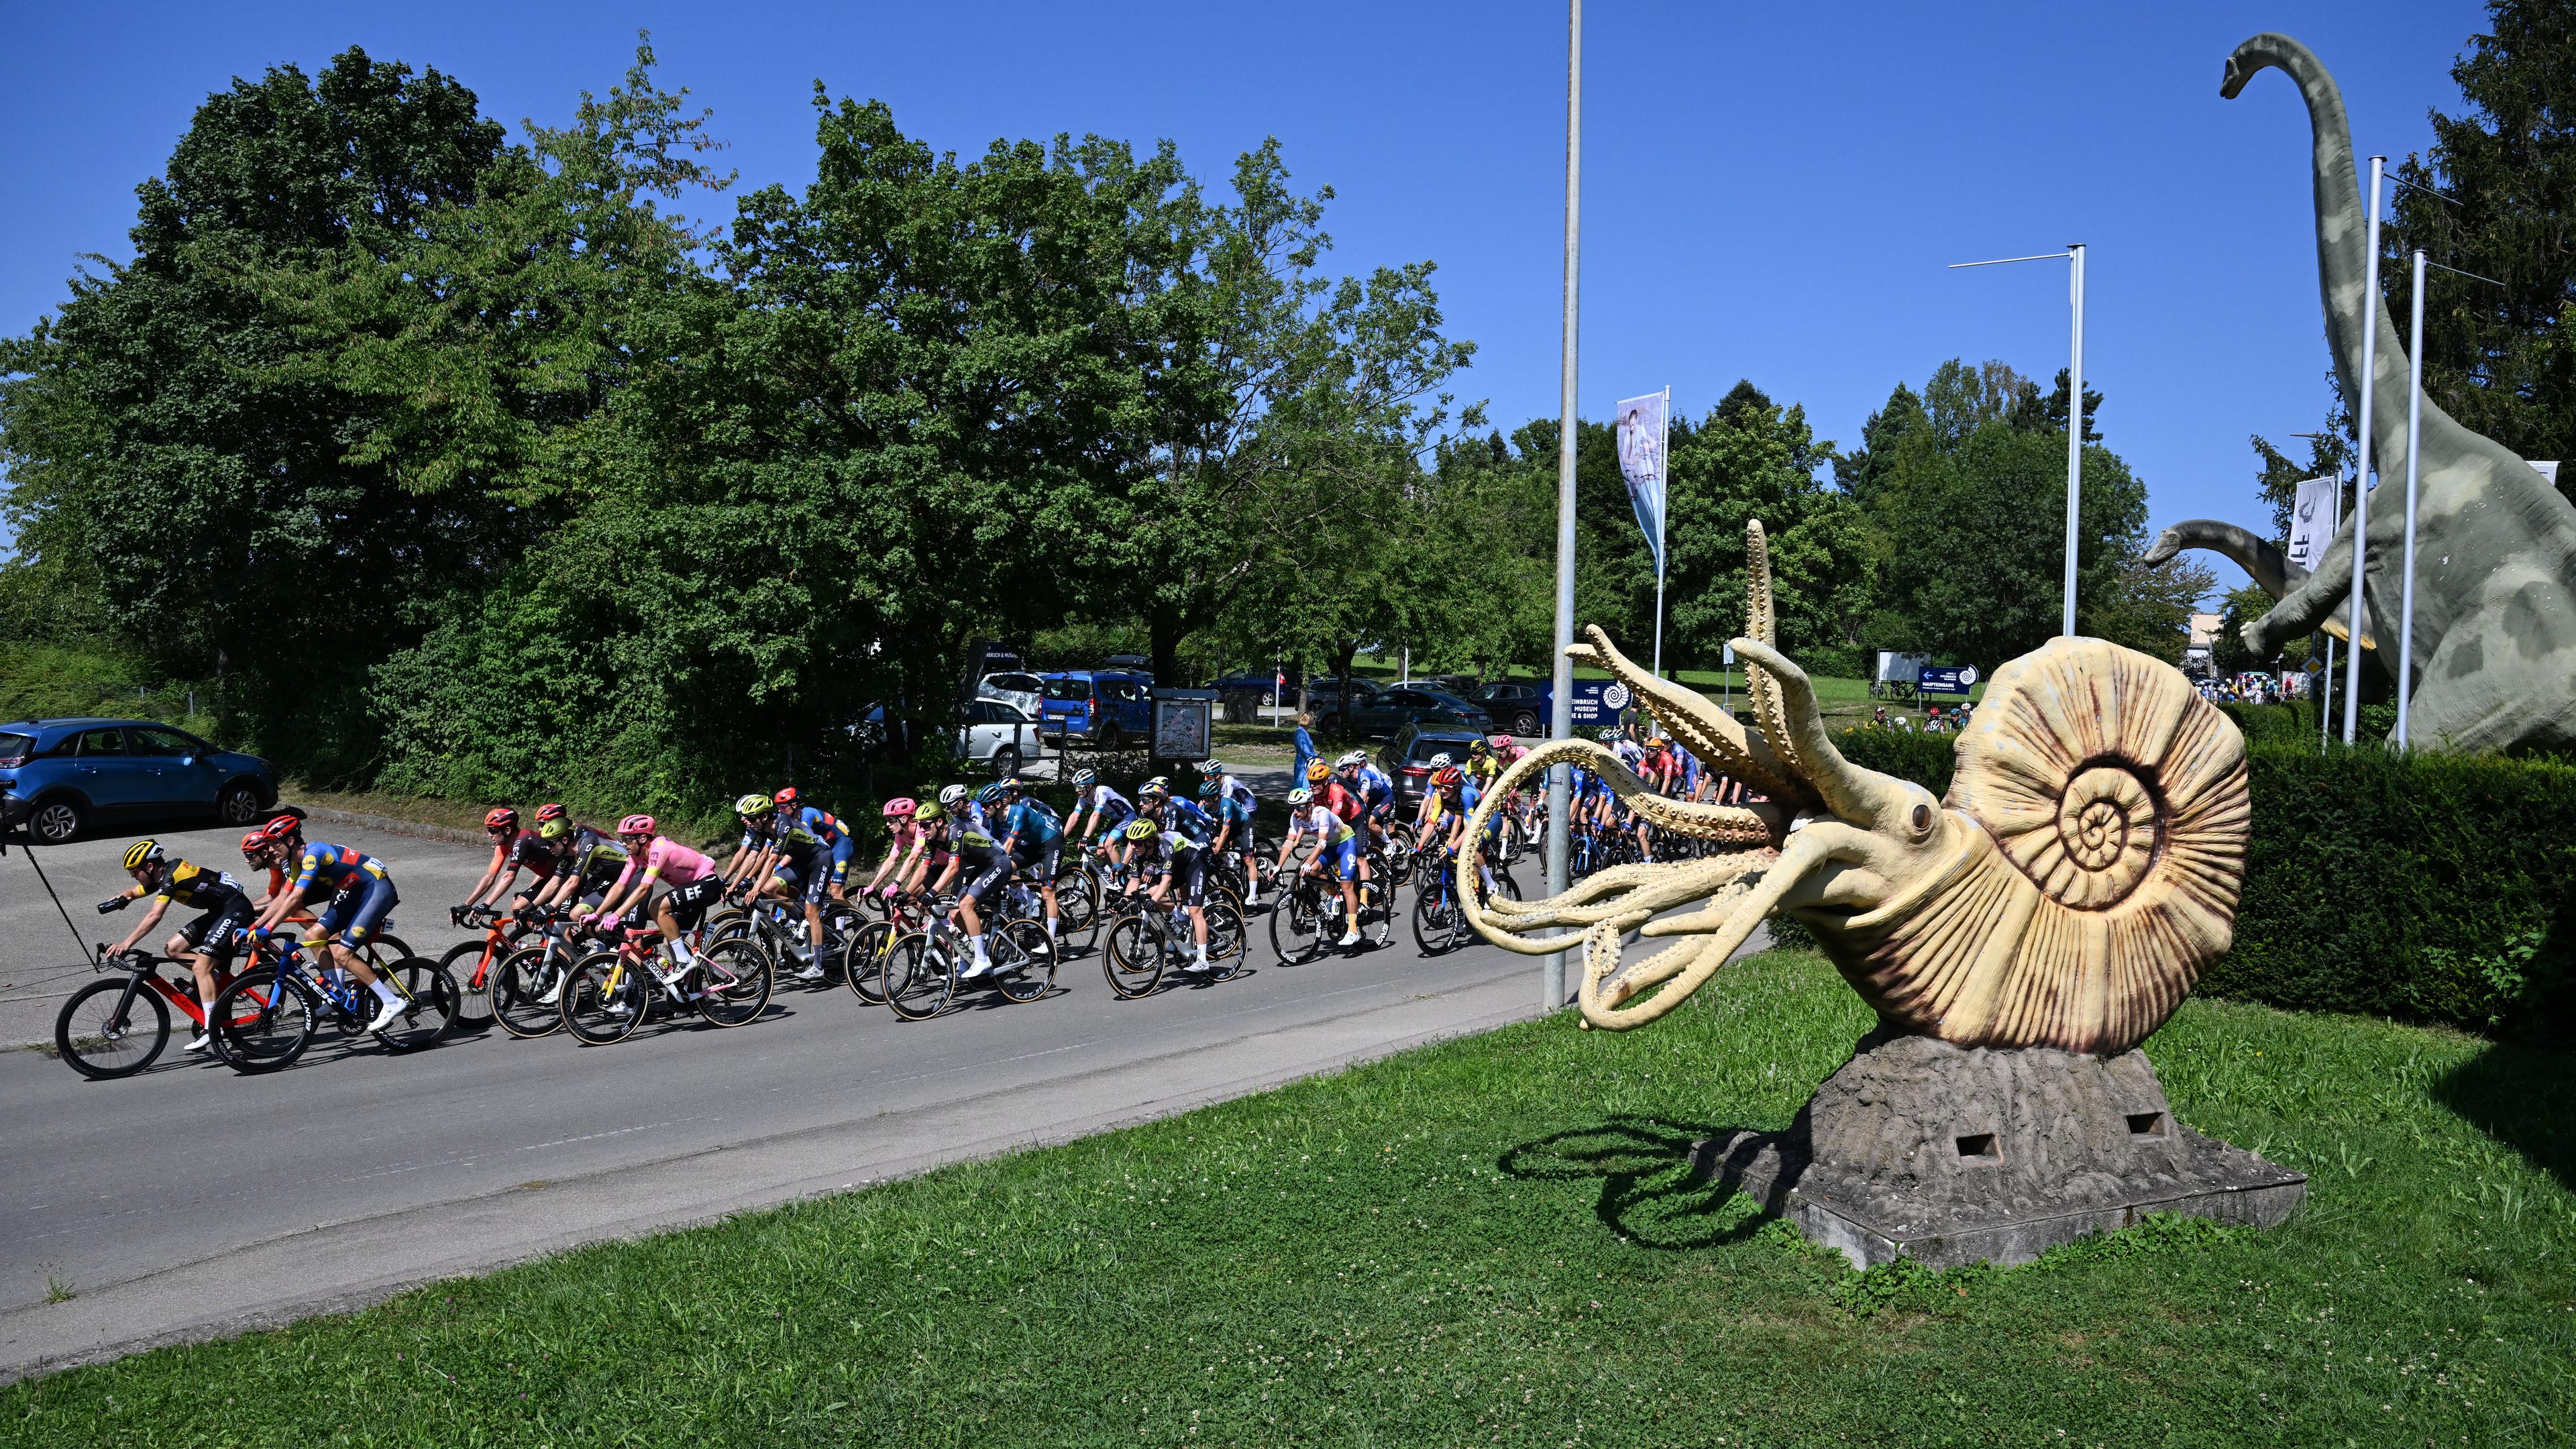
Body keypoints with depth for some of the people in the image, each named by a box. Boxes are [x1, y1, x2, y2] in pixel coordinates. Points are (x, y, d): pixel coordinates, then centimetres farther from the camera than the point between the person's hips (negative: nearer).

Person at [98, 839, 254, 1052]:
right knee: (173, 948, 4)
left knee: (201, 966, -16)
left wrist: (126, 943, -27)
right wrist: (121, 898, 0)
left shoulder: (170, 875, -18)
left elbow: (154, 916, -26)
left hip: (236, 909, -10)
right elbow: (132, 893, 24)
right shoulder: (161, 877, 10)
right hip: (219, 912, 10)